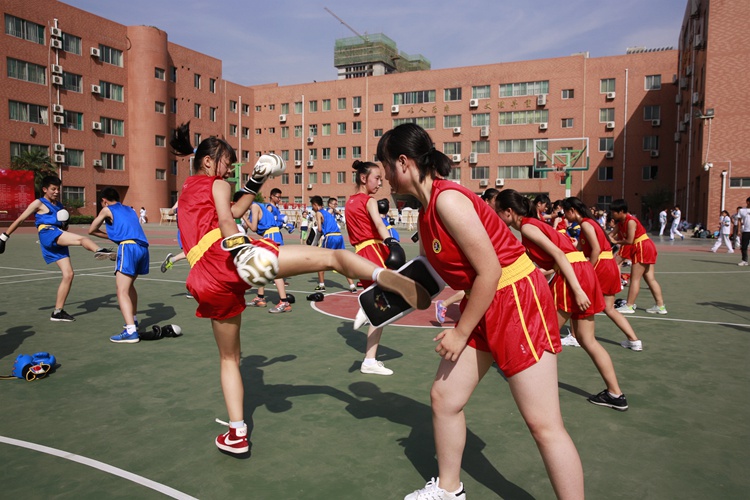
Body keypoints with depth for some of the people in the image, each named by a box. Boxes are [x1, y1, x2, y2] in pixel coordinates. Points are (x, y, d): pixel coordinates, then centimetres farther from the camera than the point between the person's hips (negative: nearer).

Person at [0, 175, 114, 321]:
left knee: (68, 274, 1)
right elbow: (20, 220, 8)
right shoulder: (38, 203, 8)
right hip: (48, 233, -7)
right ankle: (99, 250, -68)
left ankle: (58, 312, 6)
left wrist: (65, 224, 5)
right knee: (82, 239, -33)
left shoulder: (59, 205, 26)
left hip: (59, 240, 7)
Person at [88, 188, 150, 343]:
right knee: (129, 284, 27)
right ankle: (133, 320, 39)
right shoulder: (130, 210, 29)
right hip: (143, 247, 7)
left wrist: (110, 235, 35)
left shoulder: (107, 210, 13)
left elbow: (91, 230, 22)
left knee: (122, 291, -11)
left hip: (128, 247, -7)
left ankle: (131, 331, -25)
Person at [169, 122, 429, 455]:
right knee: (329, 257, -15)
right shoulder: (216, 183, 12)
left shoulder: (186, 192, 33)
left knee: (229, 356, 22)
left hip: (205, 280, 7)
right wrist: (241, 250, -24)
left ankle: (236, 434, 24)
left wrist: (255, 183, 41)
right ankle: (392, 279, -41)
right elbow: (226, 220, -9)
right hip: (226, 256, -7)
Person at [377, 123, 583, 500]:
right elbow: (429, 268, 20)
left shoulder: (447, 199, -21)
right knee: (444, 397, 14)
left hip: (518, 301, -10)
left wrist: (462, 333, -14)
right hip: (483, 306, 10)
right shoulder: (427, 209, 7)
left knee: (543, 424, -2)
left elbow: (490, 271, -22)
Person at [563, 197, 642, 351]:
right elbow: (578, 250, 16)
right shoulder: (586, 223, 17)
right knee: (609, 309, 13)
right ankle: (634, 341, 13)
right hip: (610, 268, 9)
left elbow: (596, 249, -19)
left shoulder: (585, 224, -12)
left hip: (601, 267, -9)